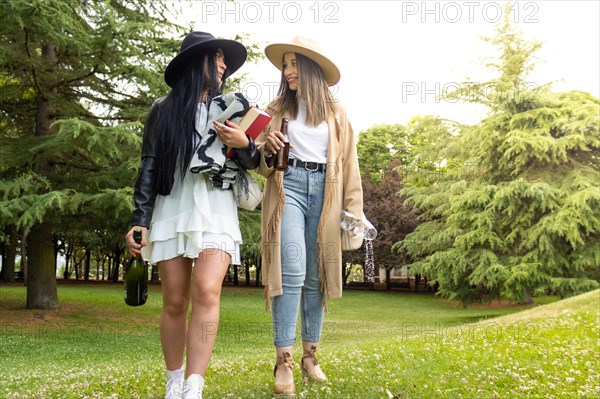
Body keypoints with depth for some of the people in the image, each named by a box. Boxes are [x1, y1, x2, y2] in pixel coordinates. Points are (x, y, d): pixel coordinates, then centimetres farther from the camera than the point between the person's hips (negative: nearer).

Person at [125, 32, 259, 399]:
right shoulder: (164, 109, 9)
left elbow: (253, 163, 15)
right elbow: (149, 167, 7)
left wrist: (244, 144, -9)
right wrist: (139, 221, -1)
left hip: (217, 209, 0)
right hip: (172, 209, 0)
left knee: (206, 290, -20)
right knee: (174, 302, 2)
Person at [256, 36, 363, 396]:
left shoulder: (336, 113, 13)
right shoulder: (277, 108, 14)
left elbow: (349, 163, 10)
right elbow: (261, 162, 11)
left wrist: (354, 211, 2)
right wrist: (267, 149, -13)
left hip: (324, 192, 1)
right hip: (288, 187, -1)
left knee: (316, 275, 3)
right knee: (292, 270, -16)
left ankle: (310, 357, 13)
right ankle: (284, 361, -11)